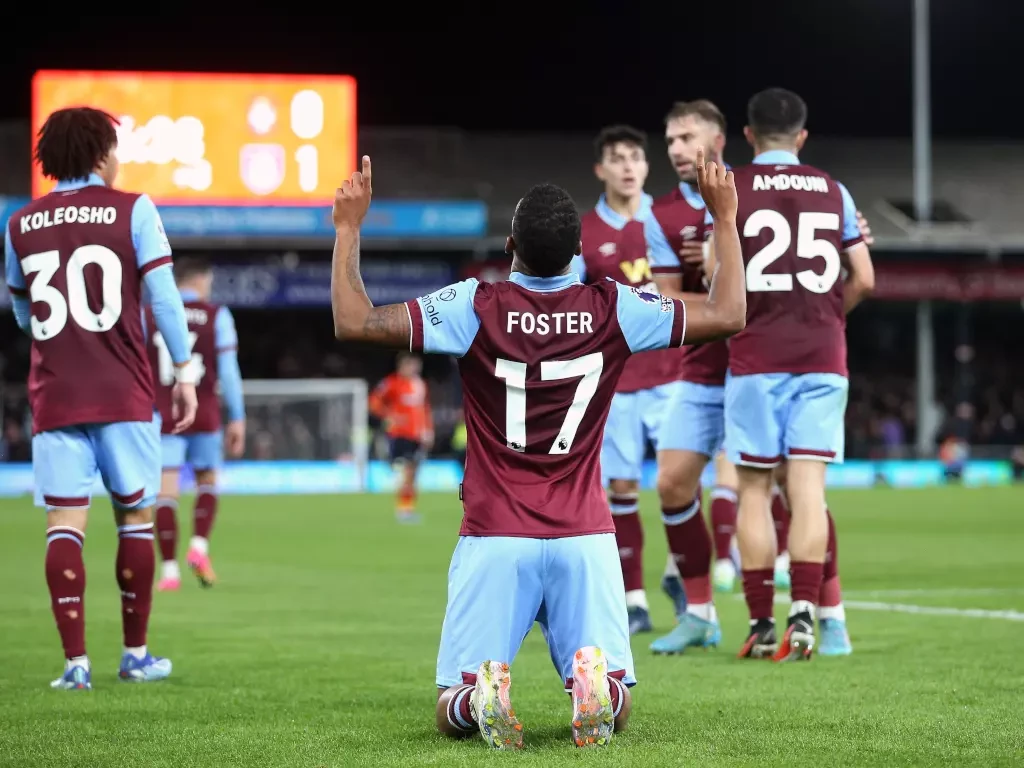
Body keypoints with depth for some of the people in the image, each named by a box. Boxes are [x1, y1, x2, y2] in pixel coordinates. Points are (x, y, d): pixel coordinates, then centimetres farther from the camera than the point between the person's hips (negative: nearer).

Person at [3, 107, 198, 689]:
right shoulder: (132, 210, -2)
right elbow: (162, 295, -7)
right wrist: (184, 372, -1)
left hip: (54, 398, 2)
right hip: (124, 395, -2)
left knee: (65, 524, -1)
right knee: (136, 516, 10)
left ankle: (76, 661, -10)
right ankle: (136, 654, 15)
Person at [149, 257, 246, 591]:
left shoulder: (148, 317, 5)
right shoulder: (217, 316, 1)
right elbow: (228, 370, -3)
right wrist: (237, 419, 1)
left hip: (163, 418, 0)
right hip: (205, 417, 0)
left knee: (165, 491, -1)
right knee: (208, 481, 18)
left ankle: (169, 569, -7)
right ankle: (199, 546, -2)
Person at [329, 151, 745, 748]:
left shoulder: (477, 307, -7)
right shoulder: (612, 309, -2)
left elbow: (354, 320, -8)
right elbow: (729, 315, 6)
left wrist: (349, 229, 3)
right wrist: (726, 219, 16)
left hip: (494, 536, -1)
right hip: (584, 537, 1)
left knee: (452, 711, 7)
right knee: (615, 708, 5)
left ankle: (485, 692, -29)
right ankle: (592, 681, -31)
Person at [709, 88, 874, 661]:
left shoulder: (730, 191, 1)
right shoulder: (833, 192, 8)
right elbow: (864, 280, 7)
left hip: (756, 357, -2)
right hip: (823, 357, 2)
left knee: (754, 489, 5)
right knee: (809, 487, -1)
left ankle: (762, 625, 5)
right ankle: (803, 615, -14)